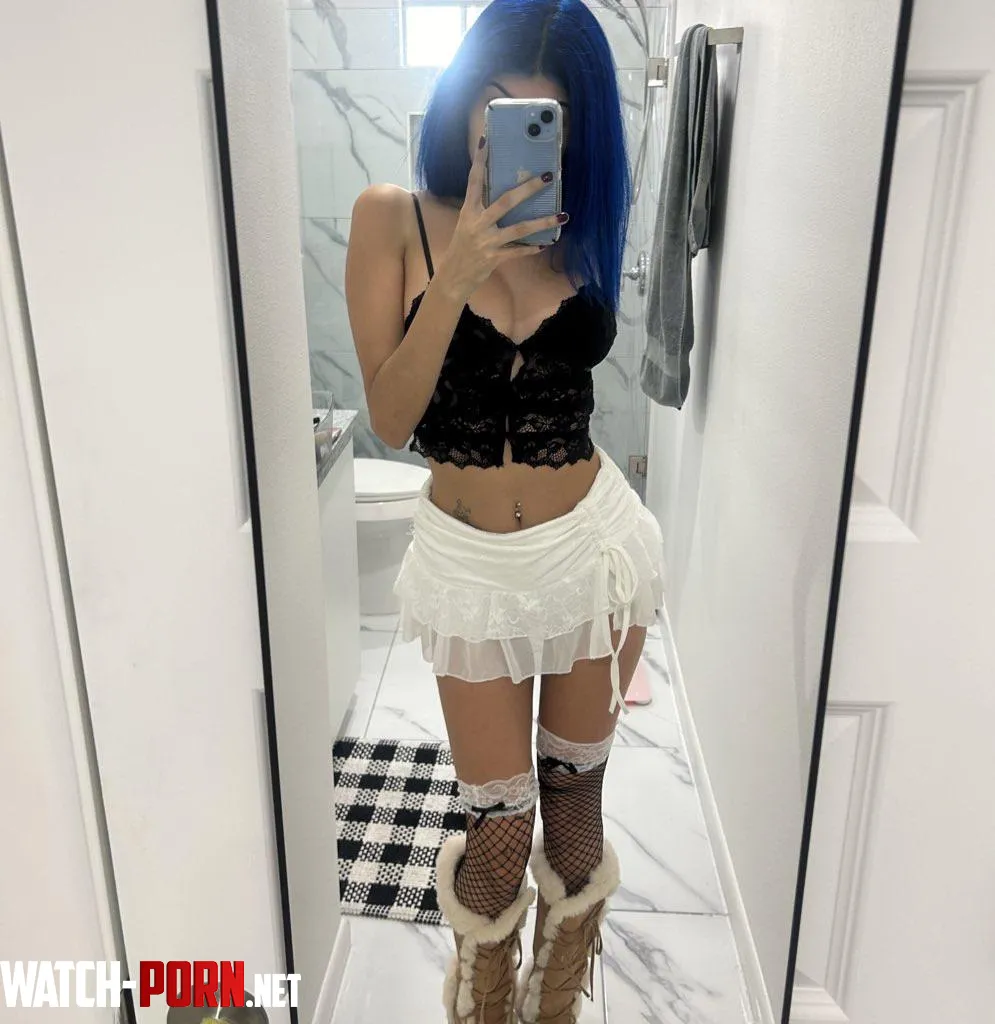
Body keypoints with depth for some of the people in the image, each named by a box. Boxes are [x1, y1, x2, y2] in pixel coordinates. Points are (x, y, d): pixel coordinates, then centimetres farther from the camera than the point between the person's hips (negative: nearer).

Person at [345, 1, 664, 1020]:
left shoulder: (578, 222, 0)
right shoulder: (393, 219, -7)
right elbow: (389, 419, -15)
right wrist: (458, 274, -22)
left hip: (594, 543, 2)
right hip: (470, 560, -2)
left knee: (574, 801, 18)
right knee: (499, 828, 9)